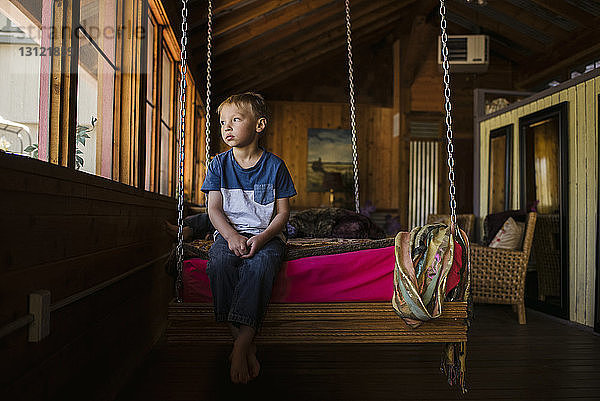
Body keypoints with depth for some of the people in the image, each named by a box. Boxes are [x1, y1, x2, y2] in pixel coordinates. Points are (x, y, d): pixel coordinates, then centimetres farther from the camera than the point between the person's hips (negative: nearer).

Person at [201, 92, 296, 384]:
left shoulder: (274, 165, 2)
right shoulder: (219, 164, 8)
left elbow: (283, 212, 2)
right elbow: (214, 208, 3)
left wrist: (261, 237, -17)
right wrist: (232, 236, -17)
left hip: (266, 235, -1)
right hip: (229, 233, 2)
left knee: (258, 264, -36)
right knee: (219, 262, -32)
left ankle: (240, 345, -35)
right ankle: (247, 345, -29)